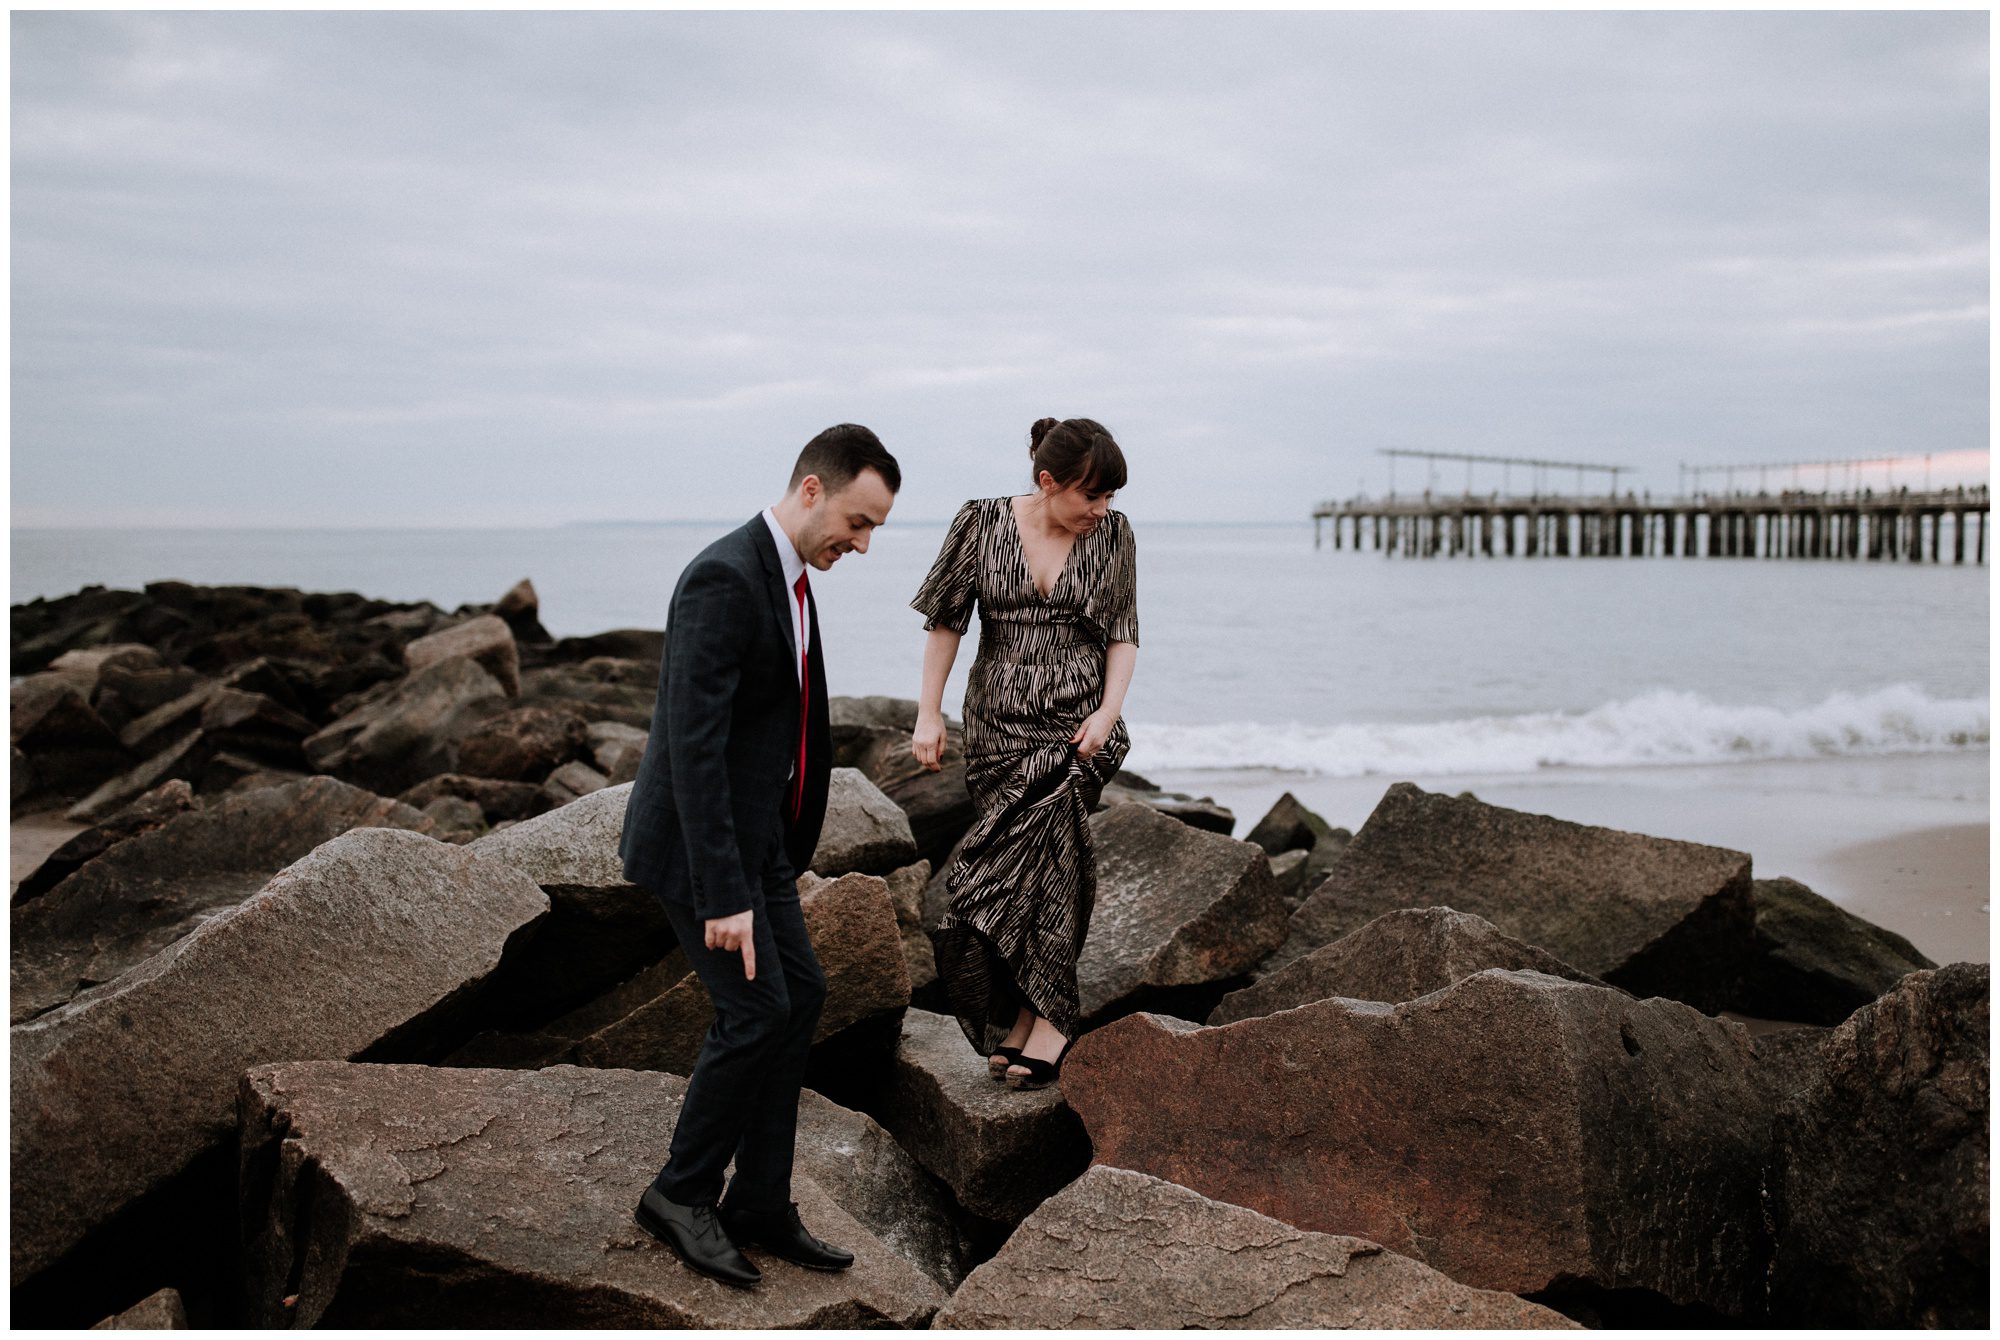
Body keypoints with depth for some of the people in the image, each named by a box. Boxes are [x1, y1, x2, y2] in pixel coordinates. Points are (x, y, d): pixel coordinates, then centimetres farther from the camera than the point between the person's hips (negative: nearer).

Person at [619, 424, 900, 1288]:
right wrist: (723, 894, -28)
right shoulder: (724, 579, -24)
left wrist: (785, 852, 21)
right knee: (755, 1011, -7)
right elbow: (691, 745, -28)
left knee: (798, 995, 9)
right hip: (696, 841, -10)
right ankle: (681, 1194, 13)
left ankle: (759, 1206, 18)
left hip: (754, 831, 10)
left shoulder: (788, 577, 8)